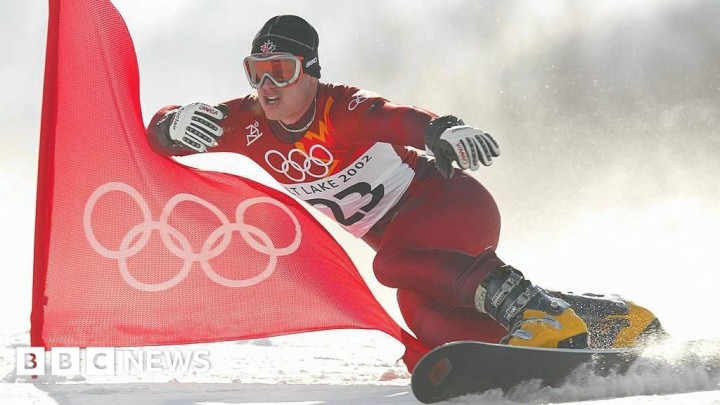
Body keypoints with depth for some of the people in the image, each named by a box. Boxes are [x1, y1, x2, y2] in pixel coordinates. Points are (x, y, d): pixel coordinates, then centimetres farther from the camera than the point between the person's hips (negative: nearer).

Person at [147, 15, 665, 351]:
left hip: (455, 204, -7)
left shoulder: (343, 110, -25)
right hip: (403, 236, 7)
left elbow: (402, 120, -44)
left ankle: (531, 308, -29)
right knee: (425, 315, -16)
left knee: (393, 262, -34)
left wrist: (444, 131, -67)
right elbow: (158, 136, -7)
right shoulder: (250, 123, -8)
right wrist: (177, 125, -32)